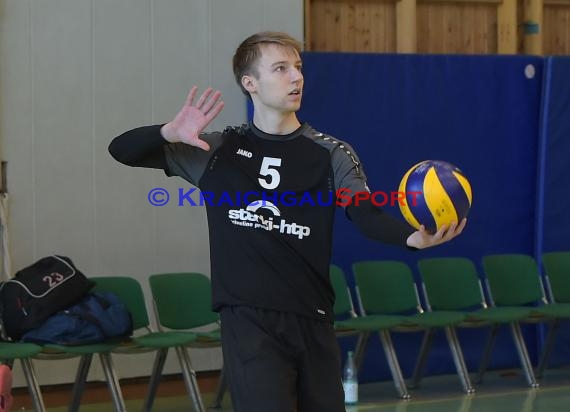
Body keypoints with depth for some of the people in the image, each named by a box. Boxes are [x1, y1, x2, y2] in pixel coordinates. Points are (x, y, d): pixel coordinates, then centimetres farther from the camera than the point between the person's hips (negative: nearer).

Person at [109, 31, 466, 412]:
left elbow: (367, 215, -11)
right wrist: (170, 133, -14)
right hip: (249, 321, -2)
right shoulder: (217, 152, 6)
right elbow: (123, 150, 8)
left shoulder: (331, 155, 5)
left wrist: (414, 238, -34)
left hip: (313, 321, 2)